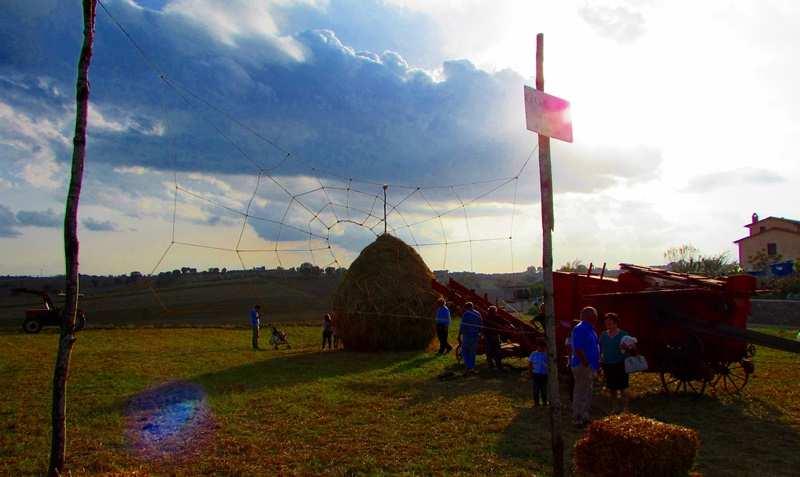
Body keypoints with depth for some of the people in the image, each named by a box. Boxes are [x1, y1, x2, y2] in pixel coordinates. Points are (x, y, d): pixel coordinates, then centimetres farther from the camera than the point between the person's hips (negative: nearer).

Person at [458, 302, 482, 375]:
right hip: (475, 336, 6)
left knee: (464, 351, 4)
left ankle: (468, 367, -7)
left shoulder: (466, 314, -10)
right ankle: (472, 368, 15)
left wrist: (459, 336, -9)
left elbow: (462, 326, -13)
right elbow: (480, 325, 12)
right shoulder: (478, 314, 8)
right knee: (472, 352, 14)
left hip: (467, 336, -5)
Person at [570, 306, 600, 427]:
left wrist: (596, 363, 16)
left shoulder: (590, 329, 14)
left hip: (590, 366, 10)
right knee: (581, 393, -3)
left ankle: (585, 417, 27)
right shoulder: (579, 329, -18)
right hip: (582, 366, -10)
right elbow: (578, 349, -24)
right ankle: (579, 420, 3)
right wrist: (586, 364, -22)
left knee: (587, 393, 17)